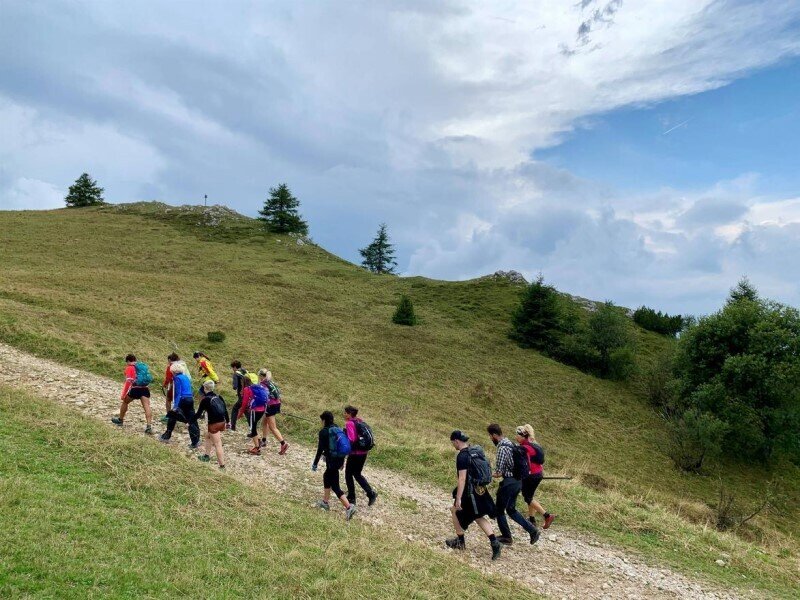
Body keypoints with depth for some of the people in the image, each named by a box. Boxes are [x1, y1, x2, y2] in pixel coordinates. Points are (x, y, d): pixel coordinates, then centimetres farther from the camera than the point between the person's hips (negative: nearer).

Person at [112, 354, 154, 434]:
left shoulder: (129, 368, 4)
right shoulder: (143, 366, 21)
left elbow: (128, 381, -7)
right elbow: (148, 378, 23)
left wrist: (123, 395, -6)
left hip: (135, 389, -4)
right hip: (145, 389, 4)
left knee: (125, 401, 22)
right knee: (146, 406, -7)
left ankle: (120, 420, 38)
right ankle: (149, 426, -21)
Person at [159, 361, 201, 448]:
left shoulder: (177, 378, -6)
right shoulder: (186, 377, 16)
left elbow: (178, 393, -13)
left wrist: (175, 406, -15)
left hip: (183, 400, -6)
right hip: (190, 399, 6)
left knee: (172, 418, 14)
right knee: (192, 421, 4)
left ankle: (166, 437, 24)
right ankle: (195, 442, 0)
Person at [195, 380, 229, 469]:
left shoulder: (205, 400, -9)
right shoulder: (218, 397, 8)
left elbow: (199, 413, -4)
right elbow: (225, 410, 12)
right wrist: (227, 421, 21)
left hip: (214, 424, -7)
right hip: (222, 422, 7)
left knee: (217, 444, -4)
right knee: (207, 435, 29)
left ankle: (222, 465, -4)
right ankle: (207, 456, 37)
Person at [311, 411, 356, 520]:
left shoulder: (324, 432, -11)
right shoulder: (339, 429, 10)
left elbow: (320, 449, -11)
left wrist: (315, 463, -2)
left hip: (332, 461, -8)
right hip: (340, 459, 8)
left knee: (335, 486, -3)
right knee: (326, 476, 28)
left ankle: (349, 507, -16)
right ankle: (325, 502, 39)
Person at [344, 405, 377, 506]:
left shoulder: (349, 423, -15)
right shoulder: (360, 421, 9)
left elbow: (351, 439, -24)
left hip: (355, 453, -8)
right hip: (363, 452, 8)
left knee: (348, 475, 11)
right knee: (357, 474, 20)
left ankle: (351, 498, 16)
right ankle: (371, 493, 9)